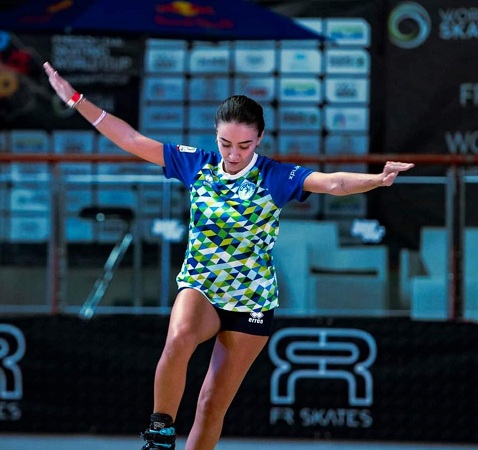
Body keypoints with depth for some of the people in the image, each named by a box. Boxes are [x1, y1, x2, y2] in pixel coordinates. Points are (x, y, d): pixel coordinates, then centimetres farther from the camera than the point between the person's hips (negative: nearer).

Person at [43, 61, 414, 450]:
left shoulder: (276, 178, -11)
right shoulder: (197, 164, -2)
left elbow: (333, 183, -27)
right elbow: (132, 140, 1)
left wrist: (377, 179, -47)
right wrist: (76, 100, -3)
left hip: (252, 301, -1)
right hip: (198, 289, 1)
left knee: (213, 404, 0)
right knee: (180, 337, -35)